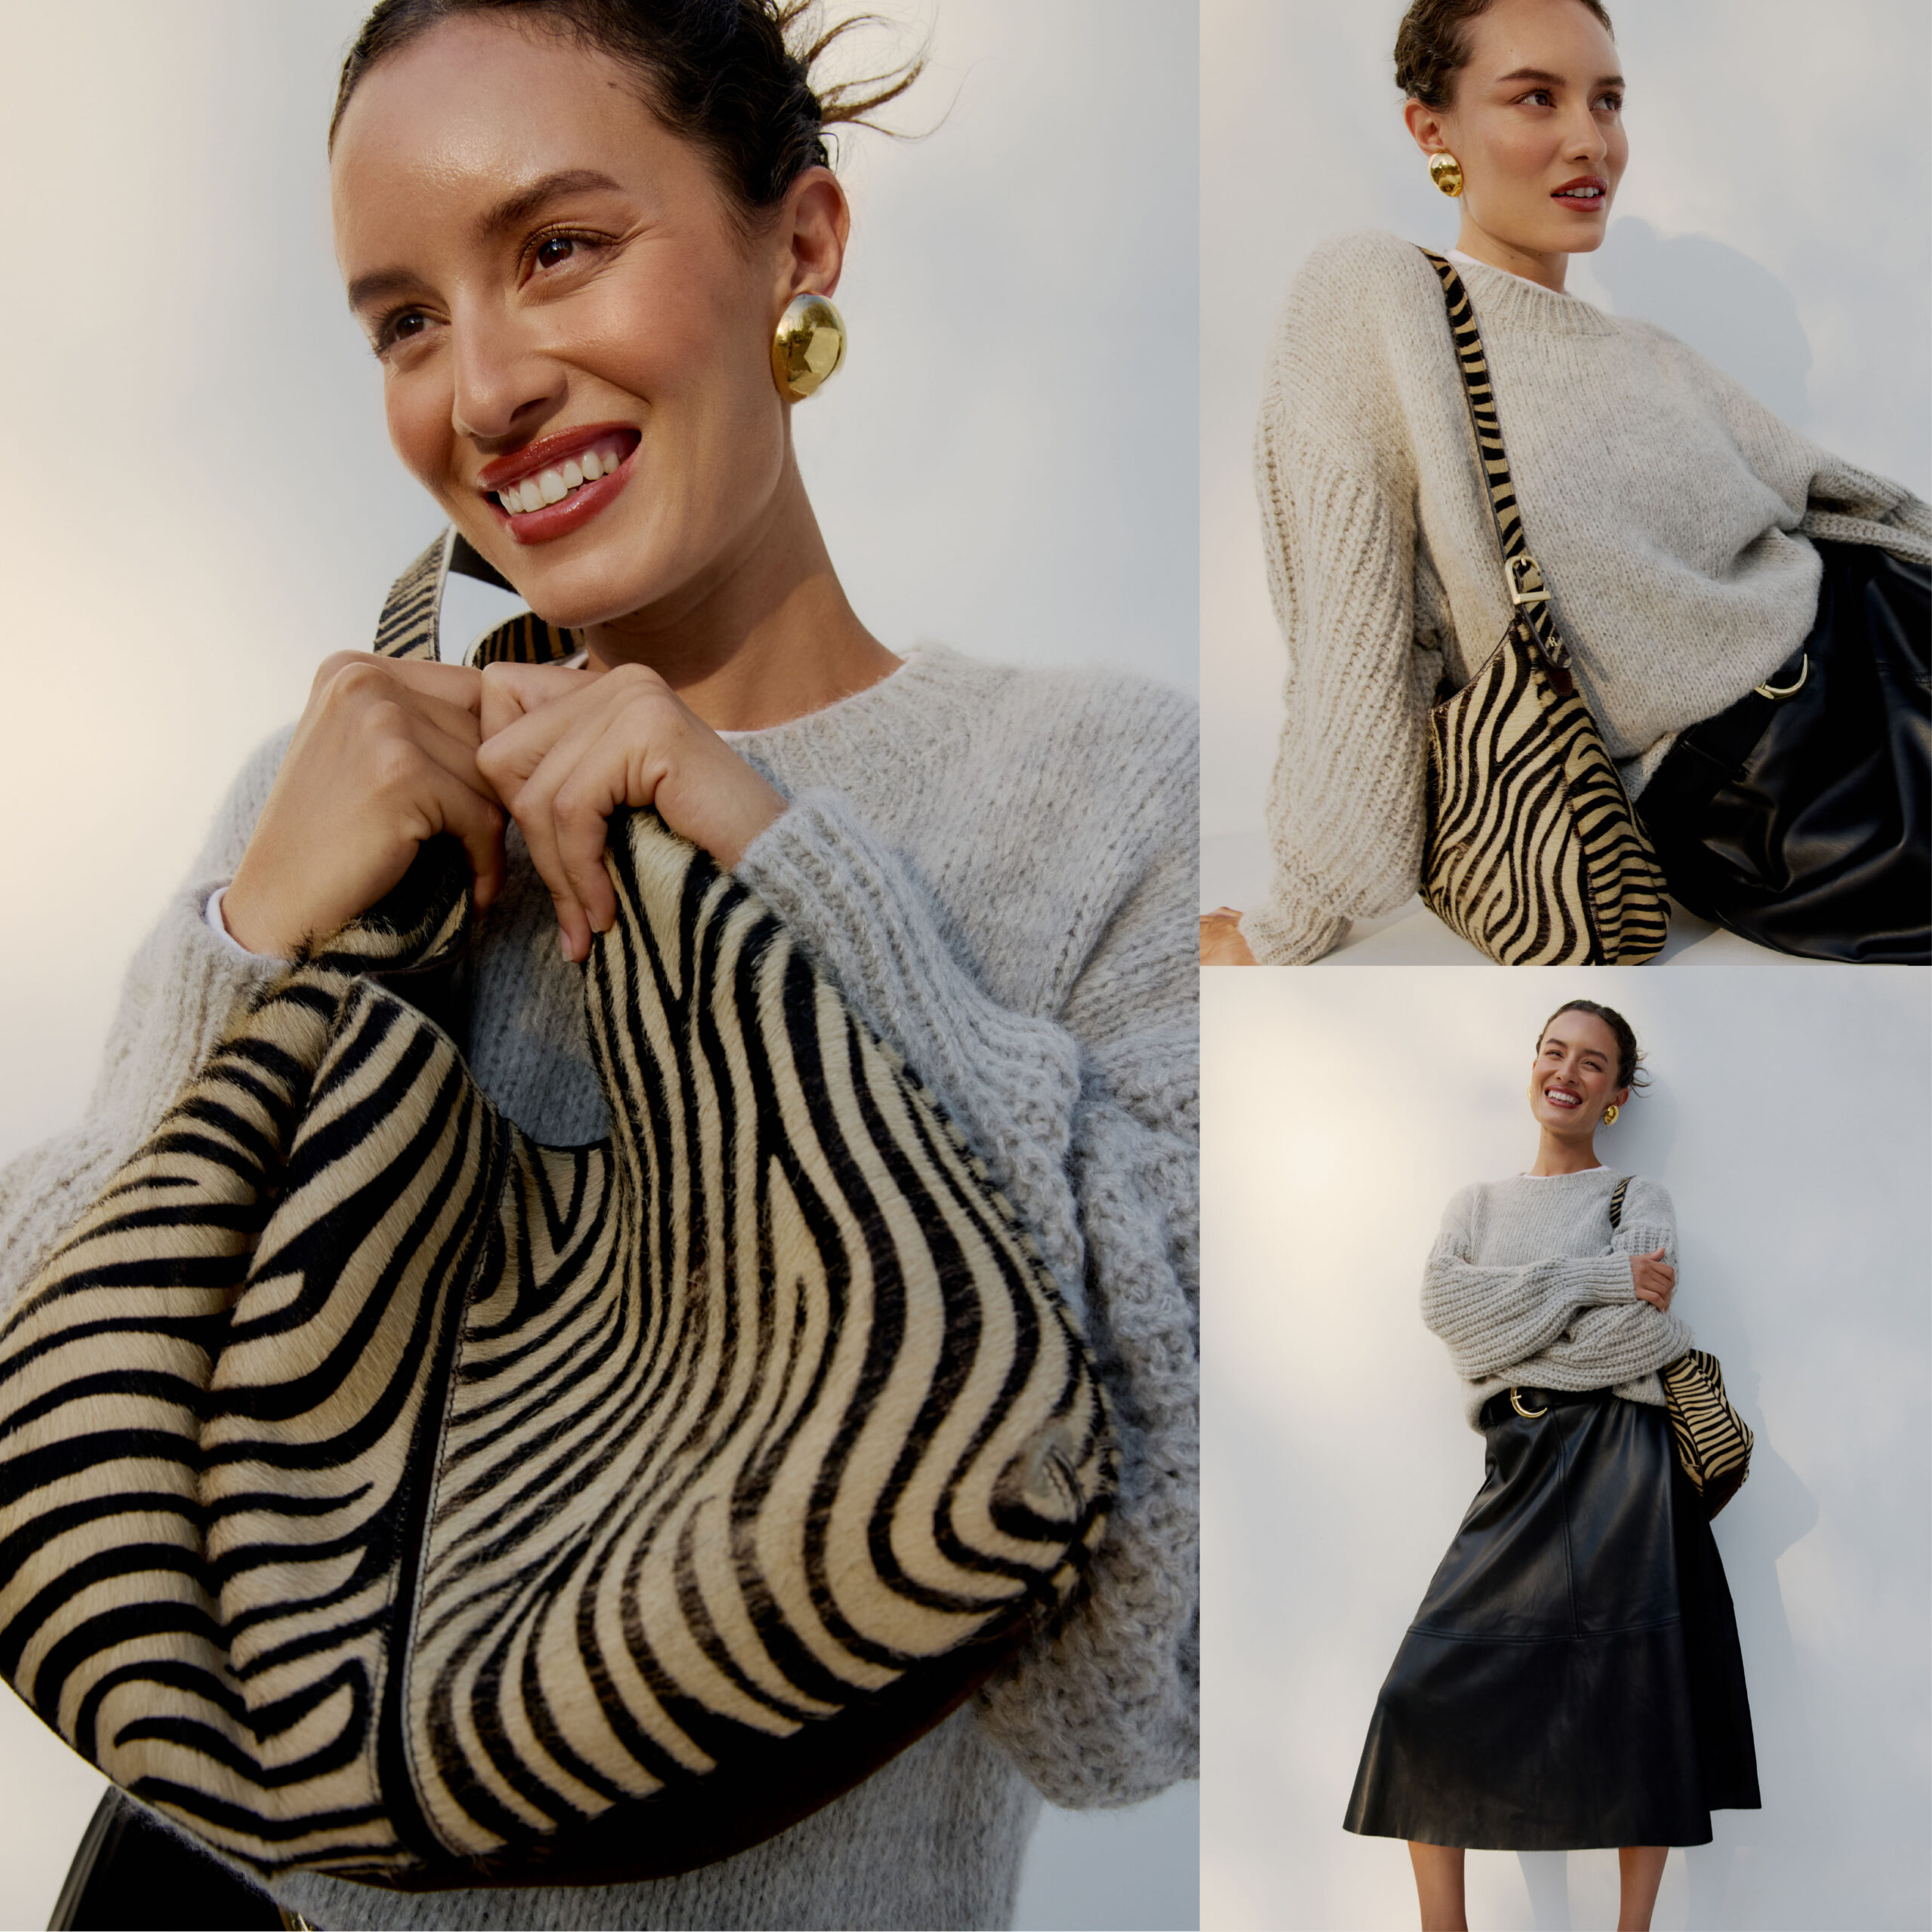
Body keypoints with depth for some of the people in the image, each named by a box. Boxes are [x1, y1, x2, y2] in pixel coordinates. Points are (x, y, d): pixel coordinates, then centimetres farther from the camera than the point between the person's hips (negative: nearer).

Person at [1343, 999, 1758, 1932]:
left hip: (1617, 1459, -3)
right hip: (1519, 1468, 3)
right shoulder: (1478, 1203, 19)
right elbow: (1441, 1298, -3)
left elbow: (1637, 1327, -9)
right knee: (1431, 1691, -6)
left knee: (1634, 1699, -5)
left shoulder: (1638, 1198, 9)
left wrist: (1510, 1334, -5)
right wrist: (1598, 1280, -9)